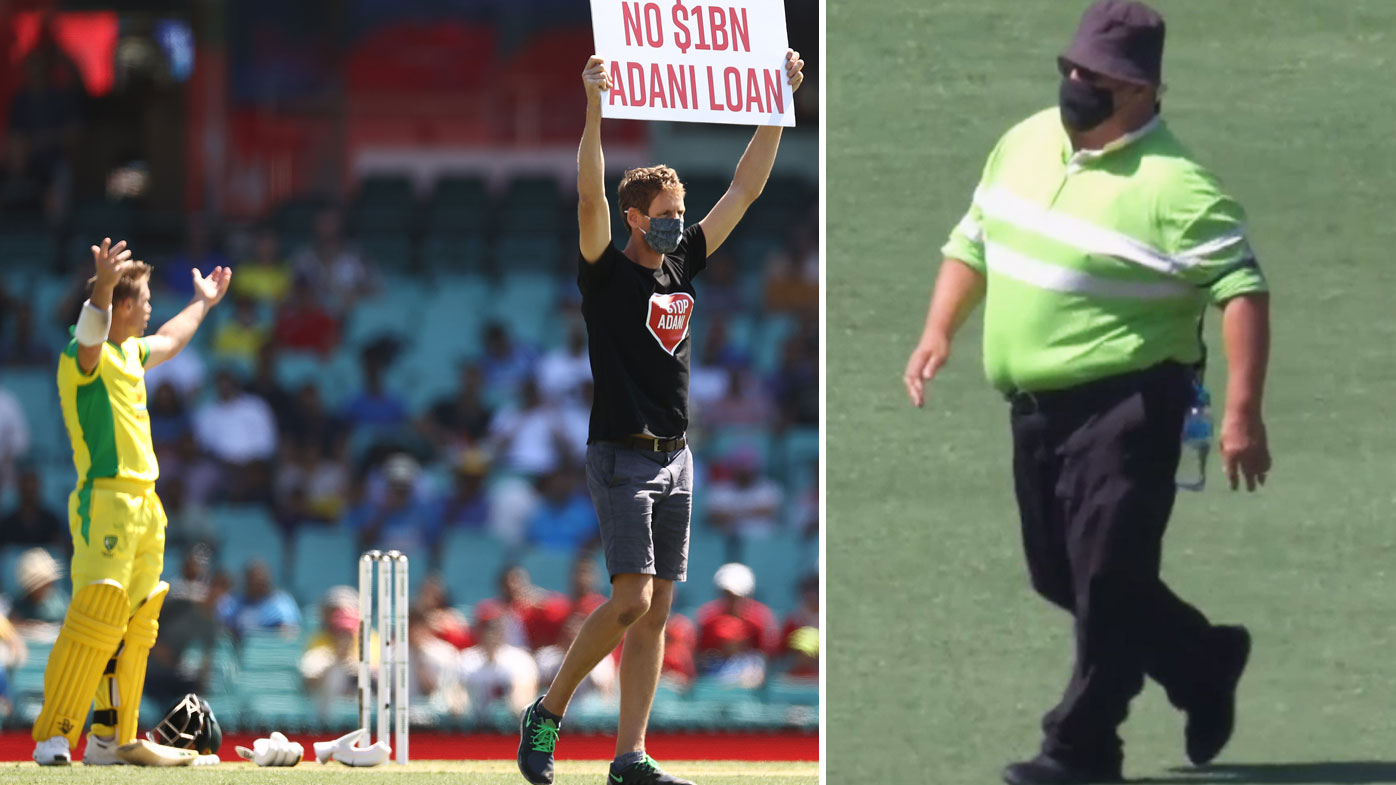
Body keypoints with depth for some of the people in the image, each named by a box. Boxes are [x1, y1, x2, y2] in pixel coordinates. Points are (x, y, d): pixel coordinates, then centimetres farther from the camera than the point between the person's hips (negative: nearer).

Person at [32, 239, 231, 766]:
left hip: (144, 504, 10)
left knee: (136, 626, 11)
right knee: (95, 618, -17)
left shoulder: (129, 352, 19)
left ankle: (110, 739, 17)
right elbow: (90, 332, -34)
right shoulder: (84, 356, -9)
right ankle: (53, 738, -17)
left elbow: (168, 342, 41)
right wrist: (103, 286, -53)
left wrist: (202, 303, 56)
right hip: (105, 500, -10)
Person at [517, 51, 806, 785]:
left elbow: (744, 189, 14)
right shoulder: (608, 272, -6)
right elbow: (590, 197, -22)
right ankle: (548, 713, 1)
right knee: (631, 600, -16)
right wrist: (594, 107, -33)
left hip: (675, 458, 7)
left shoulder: (683, 265, 12)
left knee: (657, 613, 3)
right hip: (622, 454, -7)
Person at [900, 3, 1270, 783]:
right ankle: (1204, 662, 32)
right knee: (1059, 573, 15)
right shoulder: (1025, 144, 8)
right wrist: (939, 331, 5)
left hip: (1128, 404, -8)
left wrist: (1243, 412, -26)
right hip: (1036, 401, 8)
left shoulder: (1173, 186, -16)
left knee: (1105, 579, -8)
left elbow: (1242, 289, -19)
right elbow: (973, 242, 20)